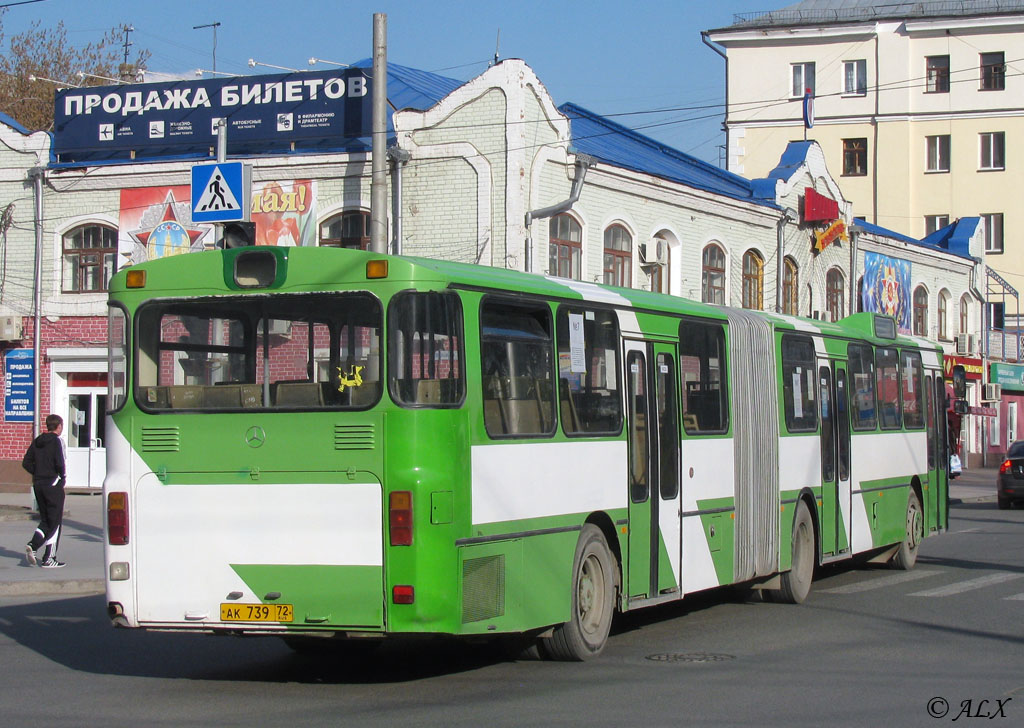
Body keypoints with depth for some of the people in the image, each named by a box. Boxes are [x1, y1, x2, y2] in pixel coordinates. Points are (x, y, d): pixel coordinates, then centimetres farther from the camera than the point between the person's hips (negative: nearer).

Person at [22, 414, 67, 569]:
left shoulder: (37, 441, 10)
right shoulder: (57, 441, -9)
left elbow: (26, 463, 6)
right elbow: (59, 463, -20)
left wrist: (38, 474, 10)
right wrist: (62, 477, -3)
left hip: (38, 484, 6)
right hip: (54, 485, -6)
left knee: (45, 520, 16)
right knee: (55, 522, 2)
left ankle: (32, 545, -8)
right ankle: (49, 559, 1)